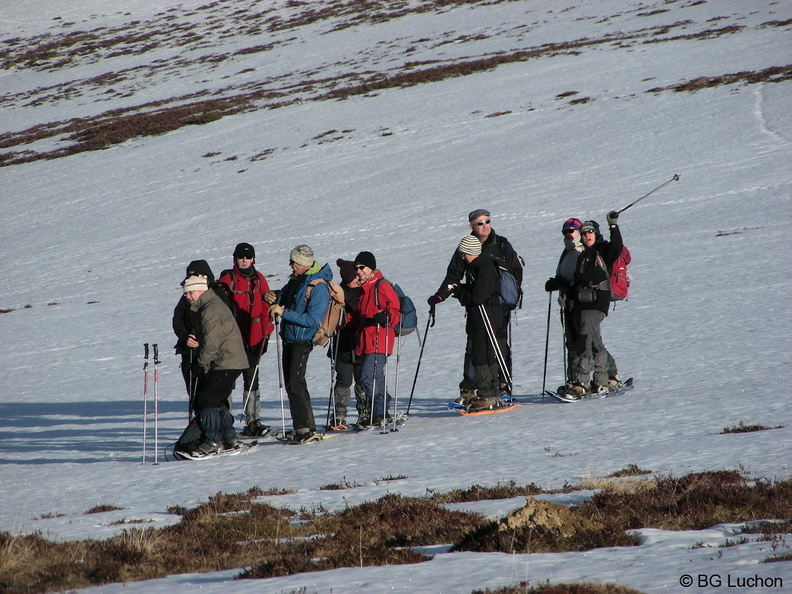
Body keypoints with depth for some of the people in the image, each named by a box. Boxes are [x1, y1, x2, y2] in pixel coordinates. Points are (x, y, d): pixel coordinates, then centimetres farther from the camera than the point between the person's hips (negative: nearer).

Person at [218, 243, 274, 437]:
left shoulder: (258, 279, 10)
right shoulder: (227, 279, -3)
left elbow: (265, 306, 12)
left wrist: (266, 332, 6)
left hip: (253, 339, 4)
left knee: (252, 380, 8)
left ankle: (253, 421, 12)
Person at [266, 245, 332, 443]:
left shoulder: (319, 288, -18)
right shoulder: (295, 281, 9)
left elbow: (311, 320, -23)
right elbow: (284, 299, 22)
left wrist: (284, 313, -25)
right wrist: (272, 298, -2)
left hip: (302, 341, -9)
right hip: (289, 339, 9)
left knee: (295, 384, -16)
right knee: (292, 384, 13)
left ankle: (307, 429, -17)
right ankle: (301, 427, 21)